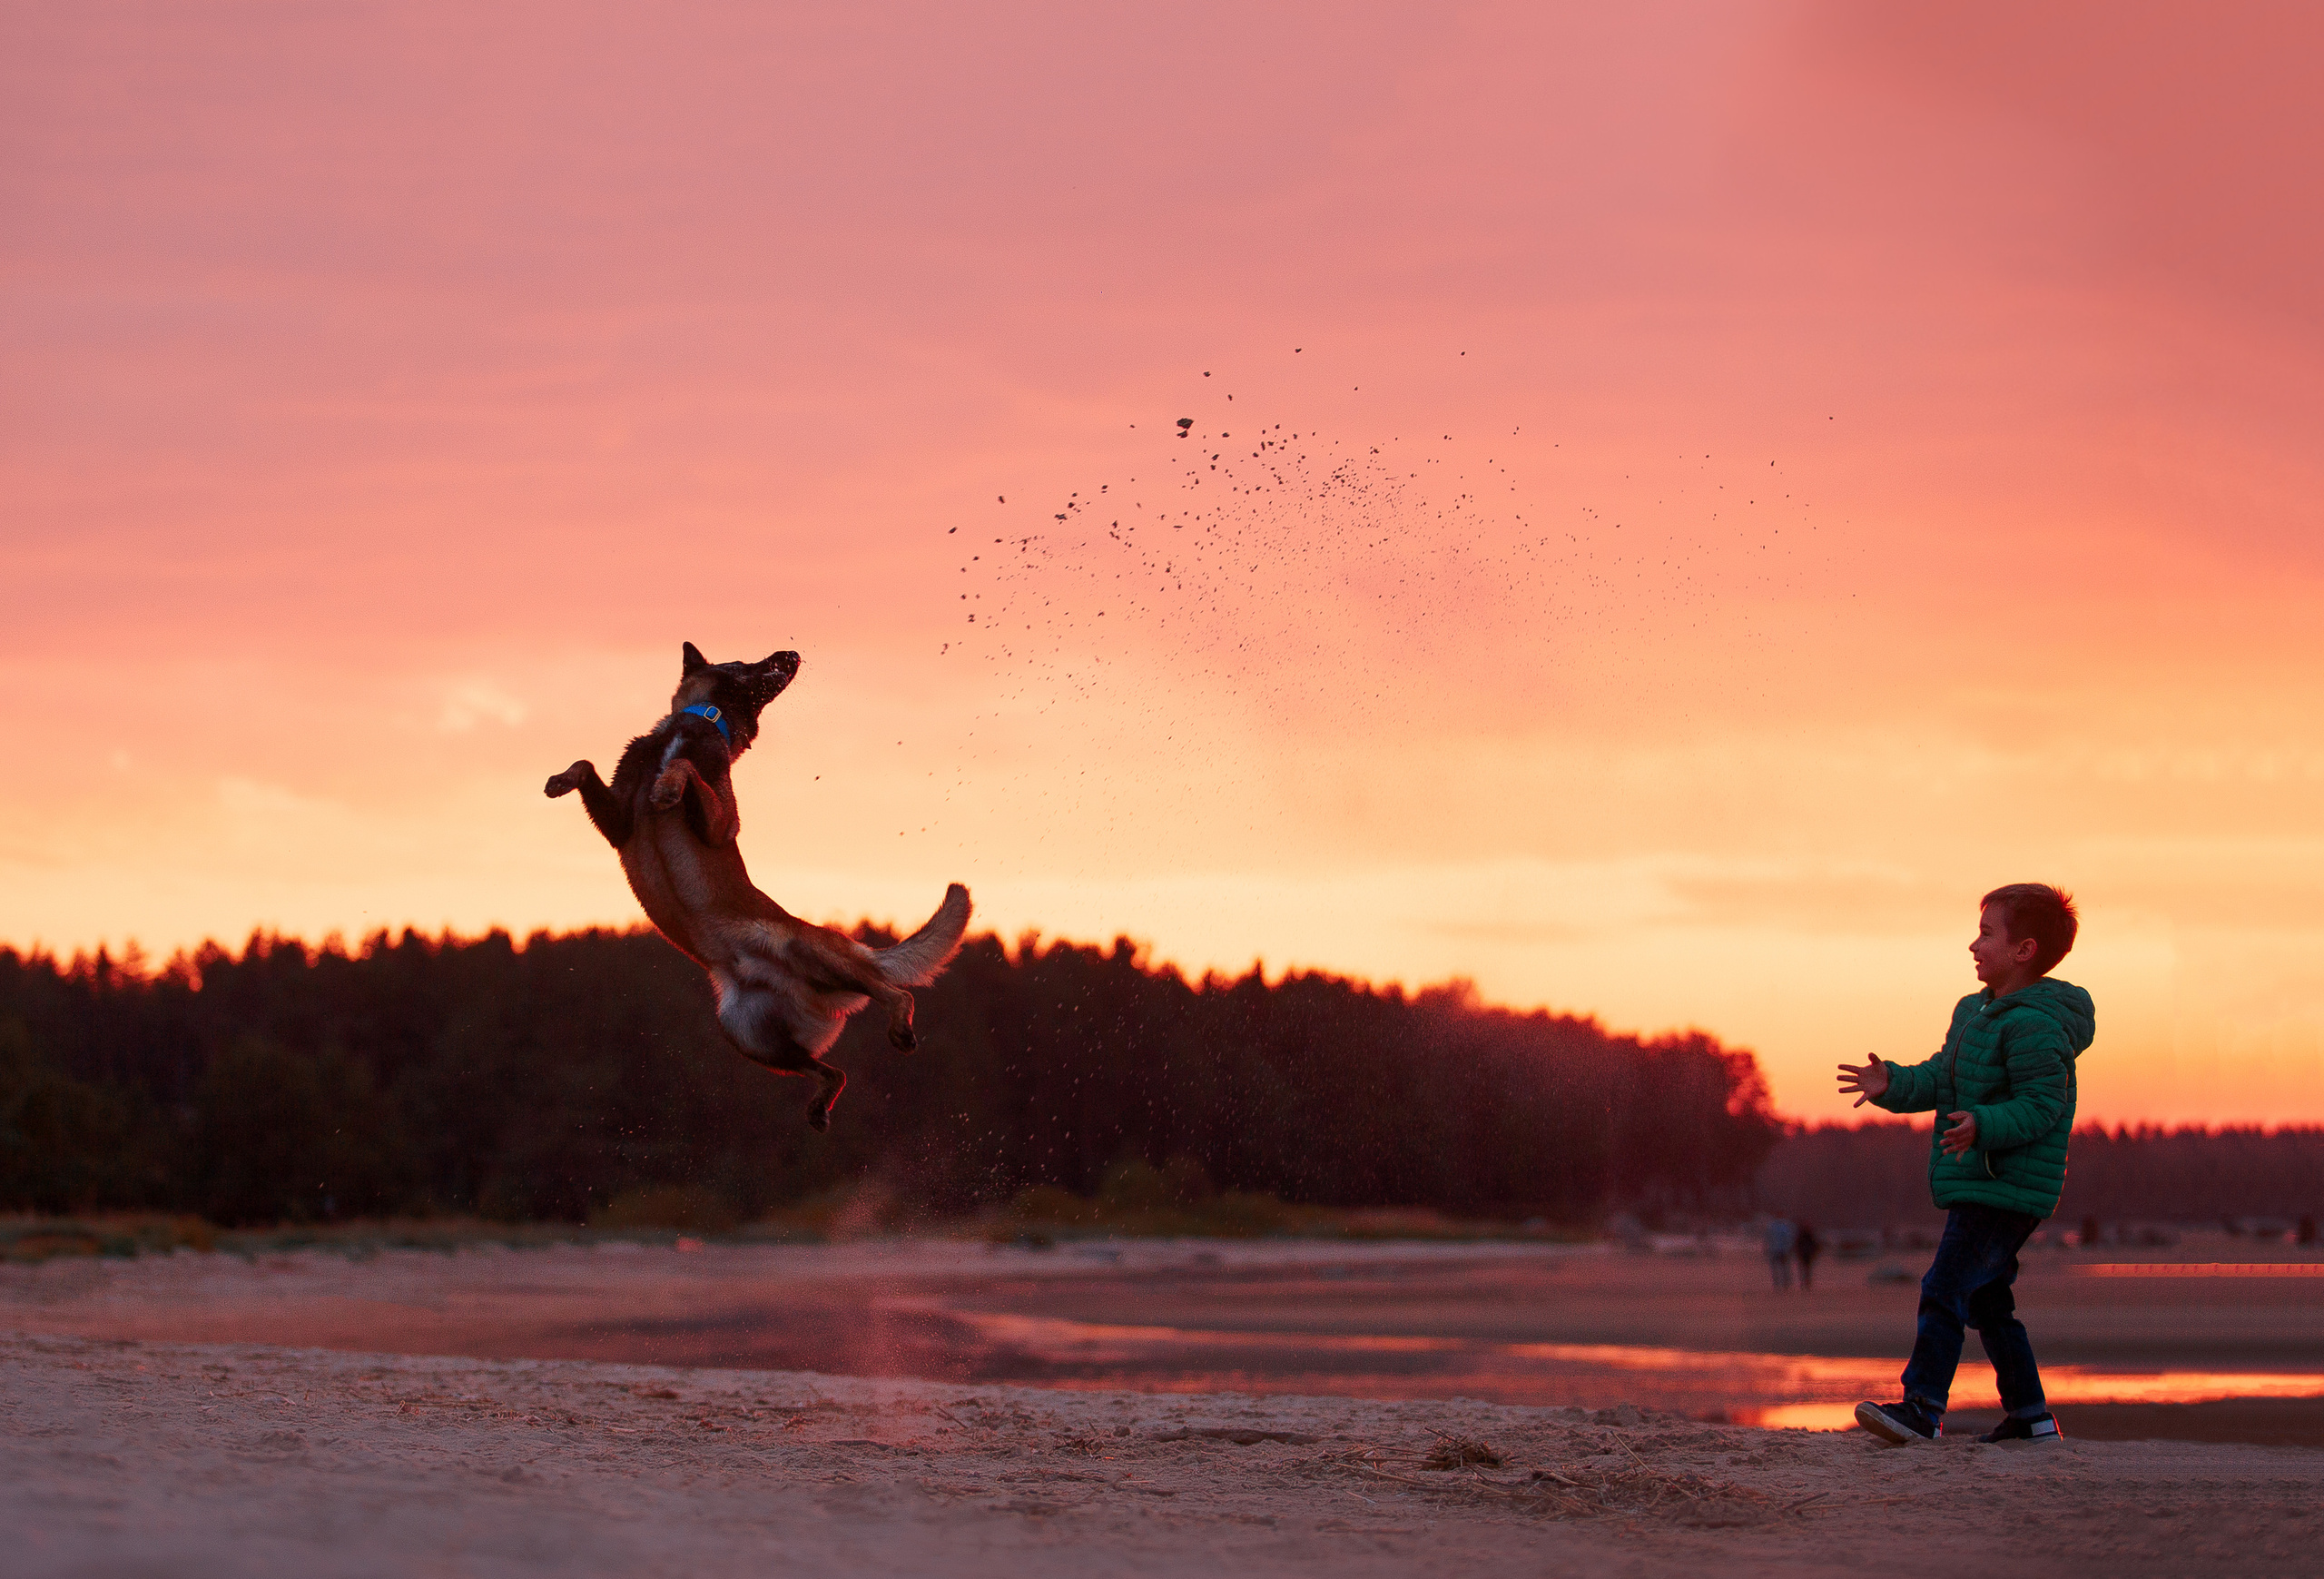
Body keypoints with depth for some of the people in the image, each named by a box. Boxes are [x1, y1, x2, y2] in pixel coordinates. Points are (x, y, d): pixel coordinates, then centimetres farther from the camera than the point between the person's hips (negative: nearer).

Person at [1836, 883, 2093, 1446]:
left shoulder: (2034, 1026, -17)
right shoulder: (1975, 1011, 16)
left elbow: (2041, 1104, -23)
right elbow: (1942, 1077, 20)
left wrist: (1984, 1125, -36)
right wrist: (1894, 1084, 4)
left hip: (2006, 1190, -11)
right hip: (1975, 1186, 11)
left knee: (1945, 1288, -16)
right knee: (1987, 1301, 17)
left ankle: (1922, 1405, -19)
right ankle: (2030, 1414, 25)